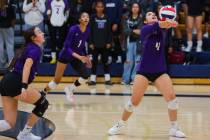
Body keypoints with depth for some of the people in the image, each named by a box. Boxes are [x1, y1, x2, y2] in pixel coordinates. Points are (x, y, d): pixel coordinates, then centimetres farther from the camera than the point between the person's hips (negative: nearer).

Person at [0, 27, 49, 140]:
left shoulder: (29, 48, 23)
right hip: (14, 83, -9)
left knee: (9, 123, 7)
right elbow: (27, 65, -22)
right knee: (43, 103, 8)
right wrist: (24, 87, -32)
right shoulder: (35, 49, -5)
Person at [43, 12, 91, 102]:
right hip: (65, 56, -6)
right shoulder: (73, 29, -24)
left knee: (85, 76, -11)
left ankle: (70, 89, 12)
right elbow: (67, 46, -26)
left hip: (77, 56, 6)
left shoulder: (87, 30, -5)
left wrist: (86, 56, 5)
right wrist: (79, 56, -36)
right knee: (57, 80, -5)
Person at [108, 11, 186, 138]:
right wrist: (167, 22, -47)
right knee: (134, 101, -2)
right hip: (144, 71, -3)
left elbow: (165, 24, -20)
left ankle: (174, 128, 1)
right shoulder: (144, 29, -6)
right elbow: (157, 25, -27)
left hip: (160, 72, 3)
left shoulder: (160, 29, 5)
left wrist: (170, 22, -43)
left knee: (171, 97, -14)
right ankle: (121, 125, 20)